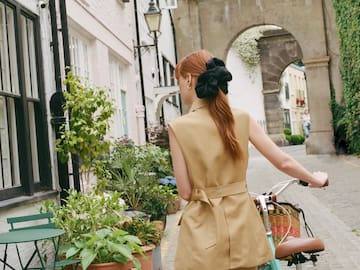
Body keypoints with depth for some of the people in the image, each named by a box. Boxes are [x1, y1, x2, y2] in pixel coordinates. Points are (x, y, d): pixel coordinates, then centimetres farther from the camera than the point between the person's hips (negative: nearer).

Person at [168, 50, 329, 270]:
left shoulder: (178, 127, -12)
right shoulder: (242, 118, -3)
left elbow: (185, 192, -9)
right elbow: (283, 162, 2)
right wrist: (315, 179, 20)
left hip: (203, 230, -3)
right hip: (241, 223, 4)